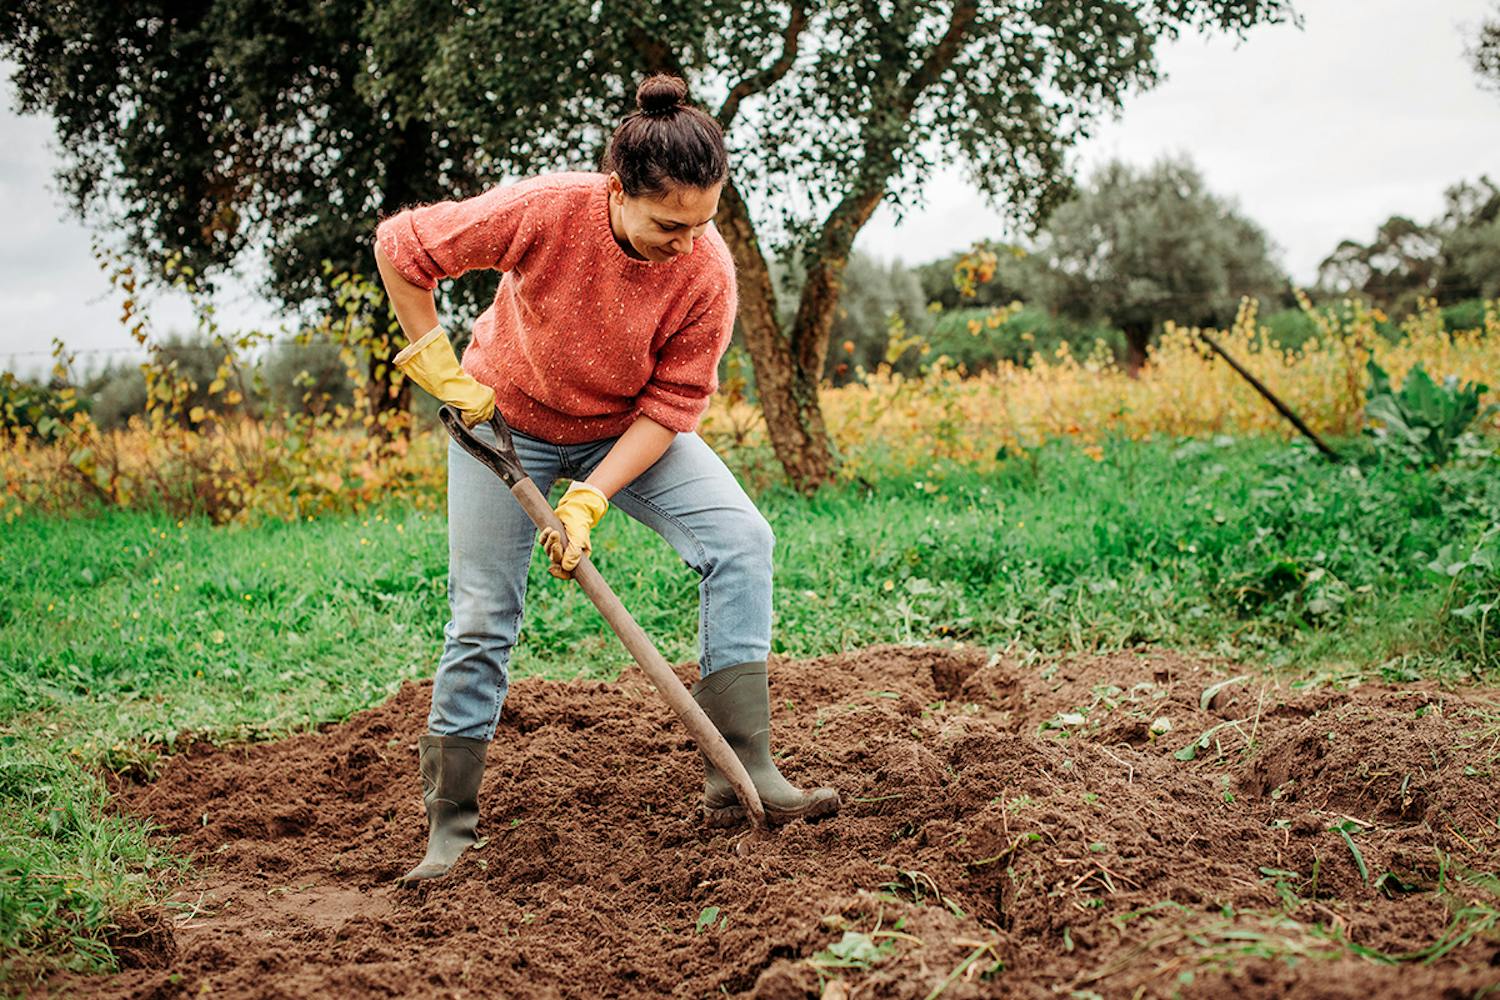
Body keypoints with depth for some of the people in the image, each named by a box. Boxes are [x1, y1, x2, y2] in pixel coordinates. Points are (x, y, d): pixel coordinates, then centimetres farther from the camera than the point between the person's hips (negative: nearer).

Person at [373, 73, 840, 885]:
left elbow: (672, 403, -20)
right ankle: (449, 824, 12)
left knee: (739, 539, -18)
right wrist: (439, 366, -17)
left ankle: (740, 773, -16)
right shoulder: (544, 211, -32)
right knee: (482, 616, -3)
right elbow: (399, 246, -20)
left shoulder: (707, 271, -26)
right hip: (505, 418, -2)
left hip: (628, 429, 2)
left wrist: (589, 500, -28)